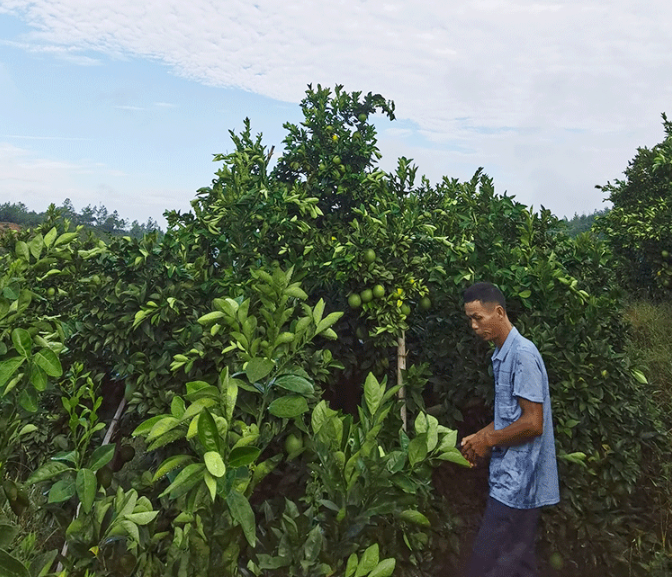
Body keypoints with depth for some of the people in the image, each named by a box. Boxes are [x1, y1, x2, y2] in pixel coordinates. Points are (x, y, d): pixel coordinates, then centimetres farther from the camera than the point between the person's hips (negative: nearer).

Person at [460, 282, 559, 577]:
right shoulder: (502, 354, 12)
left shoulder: (522, 353, -18)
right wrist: (480, 437, 7)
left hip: (516, 481, -9)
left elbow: (533, 423, -21)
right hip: (516, 479, 9)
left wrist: (488, 440, -10)